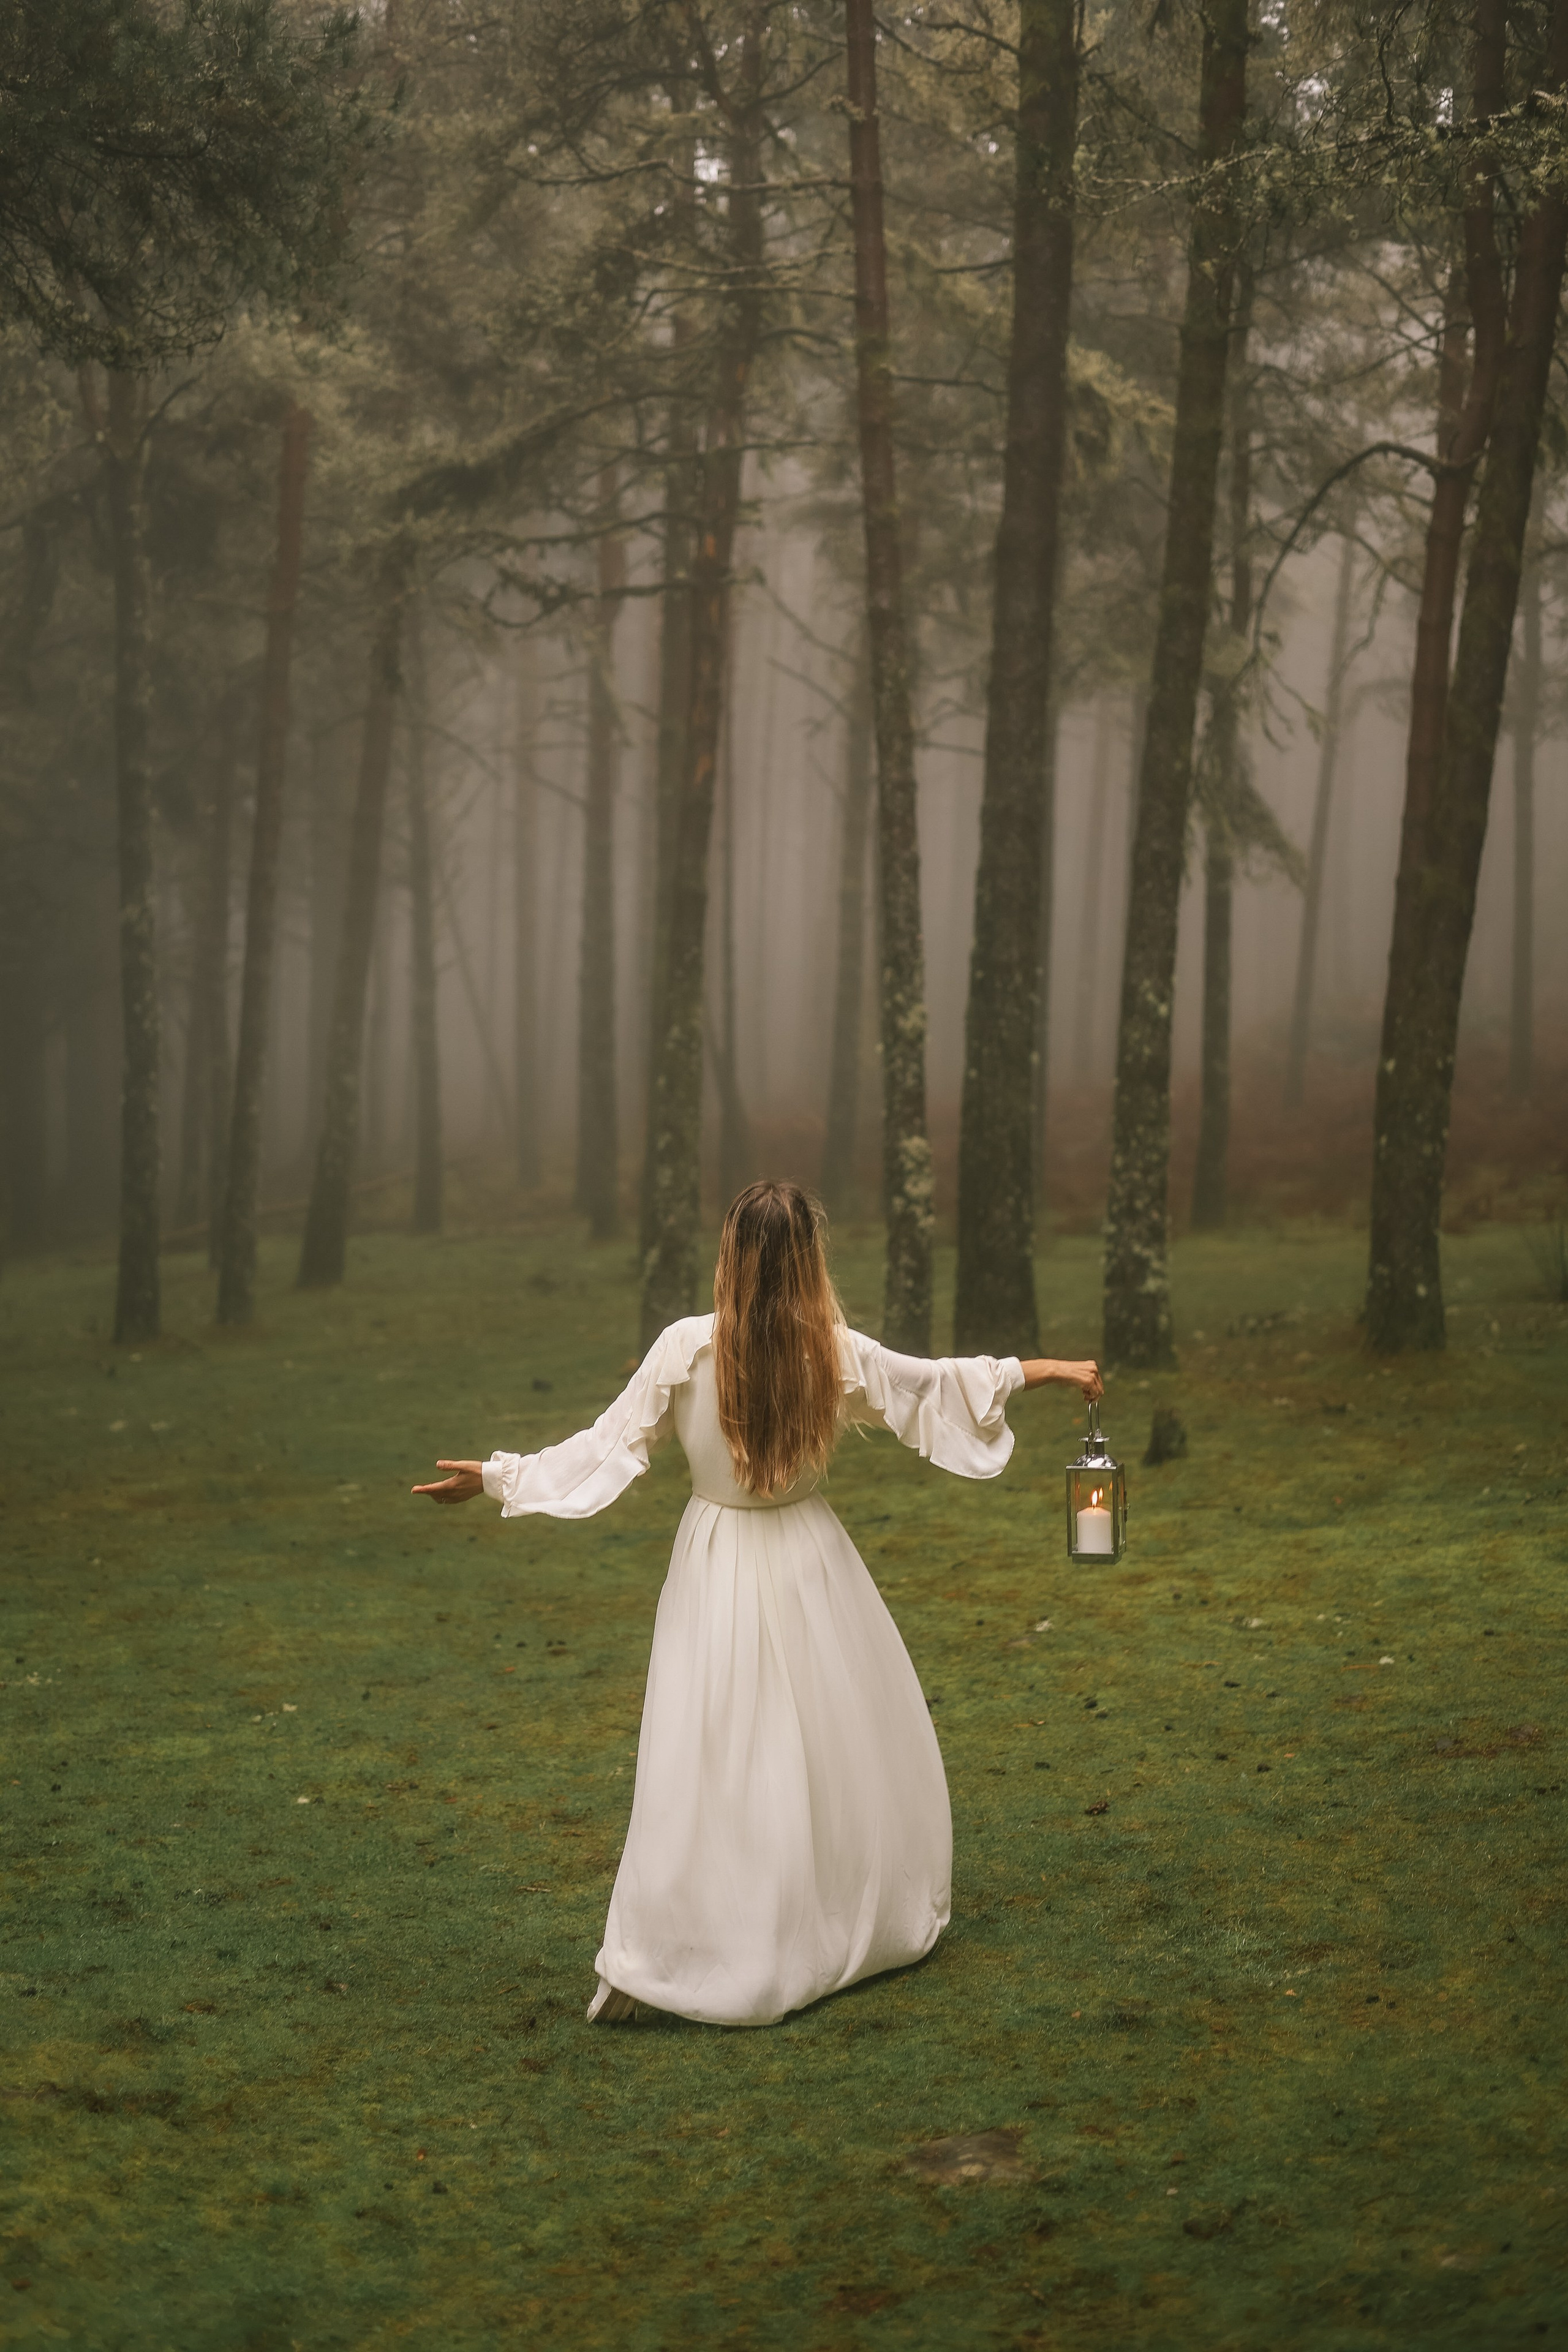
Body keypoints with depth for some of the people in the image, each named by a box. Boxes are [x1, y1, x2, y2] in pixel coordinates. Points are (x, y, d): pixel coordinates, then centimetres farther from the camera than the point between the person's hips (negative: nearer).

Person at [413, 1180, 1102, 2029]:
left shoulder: (685, 1350, -14)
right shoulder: (839, 1354, -9)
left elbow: (610, 1445, -9)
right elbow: (939, 1383, 5)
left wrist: (496, 1476, 1)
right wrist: (1045, 1369, 19)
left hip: (717, 1570, 0)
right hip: (808, 1566, 0)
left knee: (707, 1757, 1)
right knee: (843, 1740, 16)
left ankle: (643, 1963, -5)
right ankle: (872, 1921, 30)